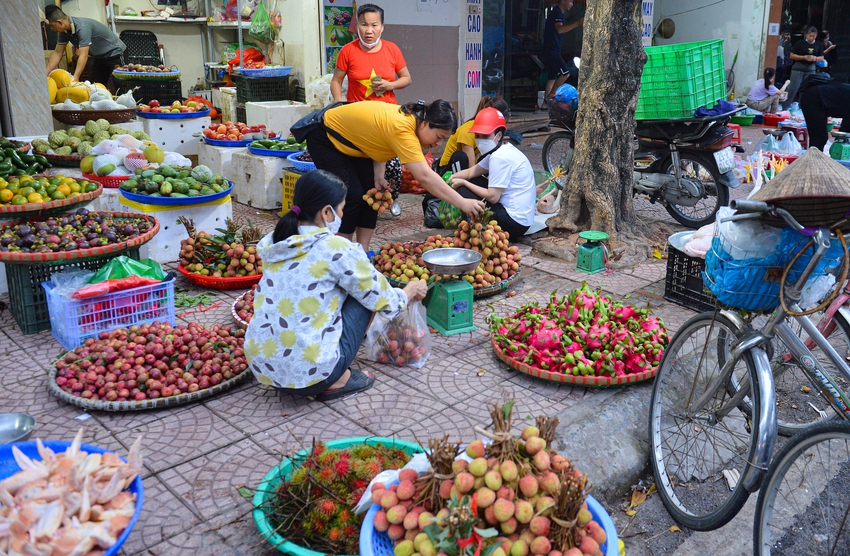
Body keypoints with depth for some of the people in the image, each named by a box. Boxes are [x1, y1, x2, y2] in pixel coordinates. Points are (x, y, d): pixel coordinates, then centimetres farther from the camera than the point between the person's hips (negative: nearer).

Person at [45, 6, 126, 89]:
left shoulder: (82, 27, -31)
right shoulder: (64, 31, -7)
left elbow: (83, 56, -36)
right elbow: (57, 53, -1)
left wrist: (75, 78, -42)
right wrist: (45, 74, -10)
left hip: (115, 54, -9)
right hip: (100, 57, 9)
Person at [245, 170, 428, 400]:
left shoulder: (273, 244, 7)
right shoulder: (336, 249, -12)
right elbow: (383, 300, 0)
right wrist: (411, 291, 24)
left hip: (261, 368, 7)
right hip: (310, 373, -7)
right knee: (364, 295, 10)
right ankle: (339, 380, 10)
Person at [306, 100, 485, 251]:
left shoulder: (409, 117, -10)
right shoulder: (402, 129, -37)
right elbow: (424, 176, -43)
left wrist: (378, 176, -12)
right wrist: (462, 203, -44)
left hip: (352, 142, 9)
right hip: (325, 137, -9)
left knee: (371, 193, 1)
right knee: (352, 196, -13)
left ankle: (362, 252, 8)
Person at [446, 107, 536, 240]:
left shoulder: (500, 157, -19)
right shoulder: (501, 151, 11)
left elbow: (492, 197, -21)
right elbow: (471, 172, 12)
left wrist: (463, 182, -10)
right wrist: (452, 177, -9)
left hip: (514, 222, -10)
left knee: (463, 191, -10)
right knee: (473, 183, 18)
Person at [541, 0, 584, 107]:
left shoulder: (557, 12, 21)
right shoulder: (557, 12, -12)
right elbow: (560, 29, -30)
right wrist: (577, 23, -37)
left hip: (549, 50, 11)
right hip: (552, 50, -11)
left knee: (553, 77, 11)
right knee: (565, 72, -13)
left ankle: (545, 102, 10)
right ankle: (550, 95, -6)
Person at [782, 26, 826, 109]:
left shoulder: (818, 45, 5)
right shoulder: (800, 43, -5)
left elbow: (821, 58, 10)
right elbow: (792, 55, -6)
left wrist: (815, 58, -14)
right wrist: (804, 57, -18)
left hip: (810, 69, 4)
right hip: (798, 68, -4)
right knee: (793, 88, -7)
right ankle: (784, 107, -2)